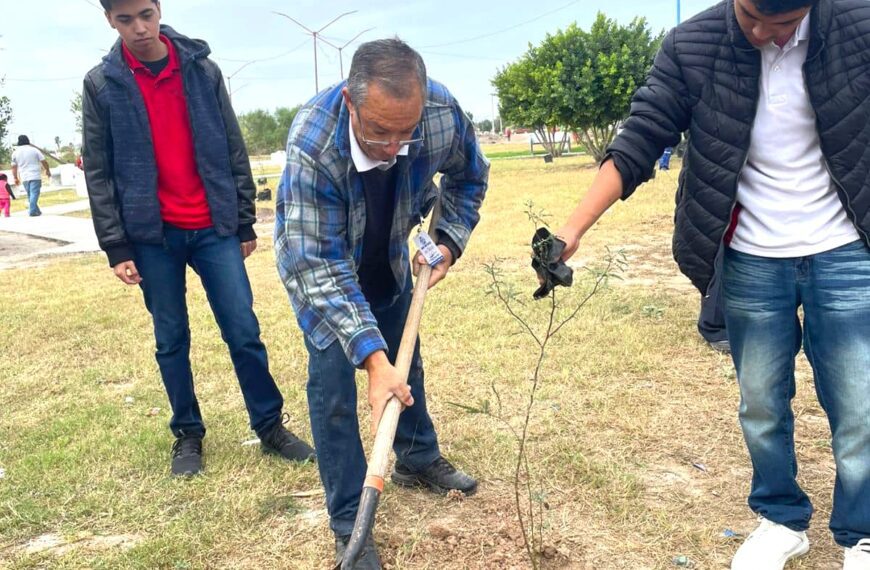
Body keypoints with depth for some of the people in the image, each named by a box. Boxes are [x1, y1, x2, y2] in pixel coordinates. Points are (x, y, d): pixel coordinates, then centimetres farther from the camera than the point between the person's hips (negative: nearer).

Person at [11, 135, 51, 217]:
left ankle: (37, 211, 20)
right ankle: (32, 211, -18)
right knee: (34, 194, -8)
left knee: (30, 195, 15)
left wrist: (16, 178, 18)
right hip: (35, 176, -4)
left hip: (24, 177, 4)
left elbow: (14, 167, 9)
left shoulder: (15, 152, 7)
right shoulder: (34, 150, -3)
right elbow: (44, 162, -1)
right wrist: (48, 171, 15)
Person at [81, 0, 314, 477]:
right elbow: (98, 173, 0)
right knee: (171, 339, 9)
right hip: (151, 235, 0)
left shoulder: (203, 70, 2)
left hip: (214, 228, 1)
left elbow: (233, 151, 6)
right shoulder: (101, 84, 0)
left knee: (244, 331, 1)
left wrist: (245, 222, 5)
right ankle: (187, 434, 25)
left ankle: (270, 425, 16)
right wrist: (116, 247, -4)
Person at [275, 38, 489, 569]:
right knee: (333, 381, -7)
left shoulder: (443, 113, -31)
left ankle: (419, 459, 42)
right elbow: (317, 265, -39)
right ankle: (349, 524, 8)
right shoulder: (312, 145, -42)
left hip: (389, 257, 4)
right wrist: (370, 356, -44)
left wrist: (449, 241, -14)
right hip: (318, 265, -4)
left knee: (405, 362, 17)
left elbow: (469, 175, -5)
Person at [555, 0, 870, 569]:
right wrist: (572, 229, -21)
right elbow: (634, 150, -11)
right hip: (751, 263, 1)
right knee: (762, 406, 13)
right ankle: (784, 520, 37)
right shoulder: (692, 47, -10)